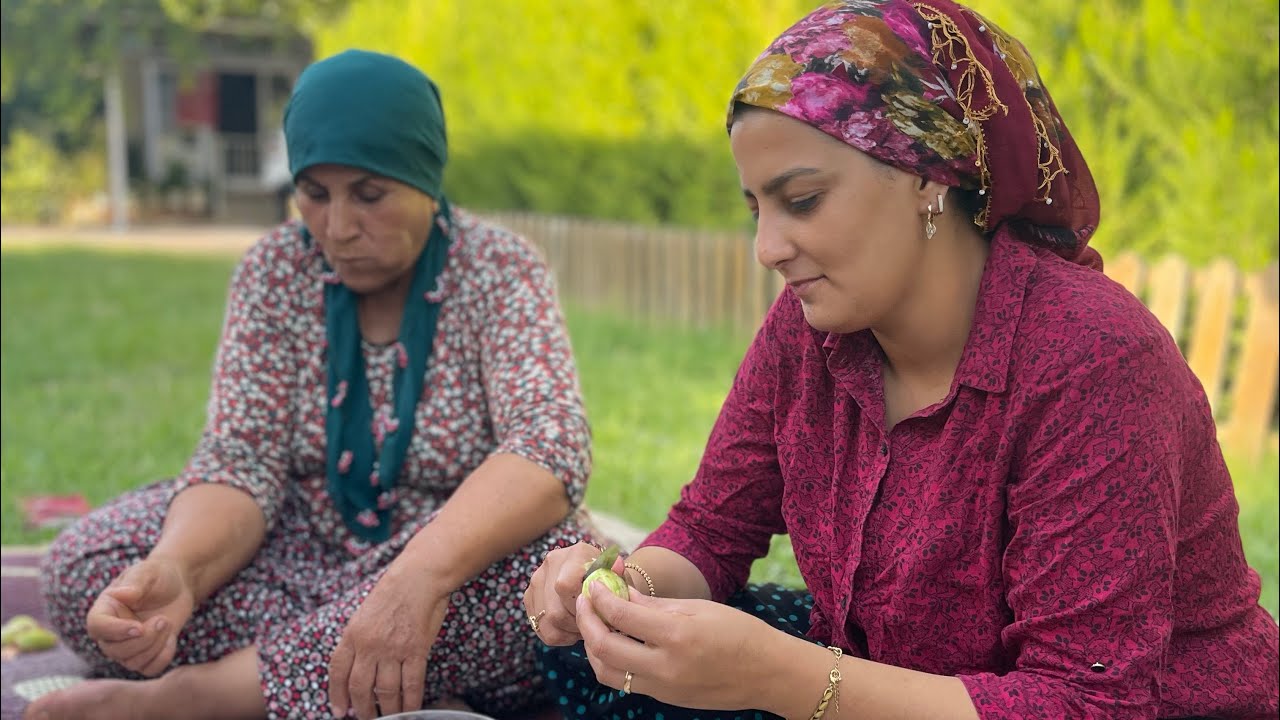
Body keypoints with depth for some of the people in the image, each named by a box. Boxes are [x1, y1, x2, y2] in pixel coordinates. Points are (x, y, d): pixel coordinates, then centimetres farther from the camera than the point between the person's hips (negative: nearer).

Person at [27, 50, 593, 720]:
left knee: (540, 555, -36)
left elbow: (549, 445, -27)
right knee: (87, 558, -17)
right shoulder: (275, 271, -2)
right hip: (308, 560, 3)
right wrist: (175, 568, -33)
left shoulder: (501, 272, -11)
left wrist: (420, 574, -45)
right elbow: (241, 460, -10)